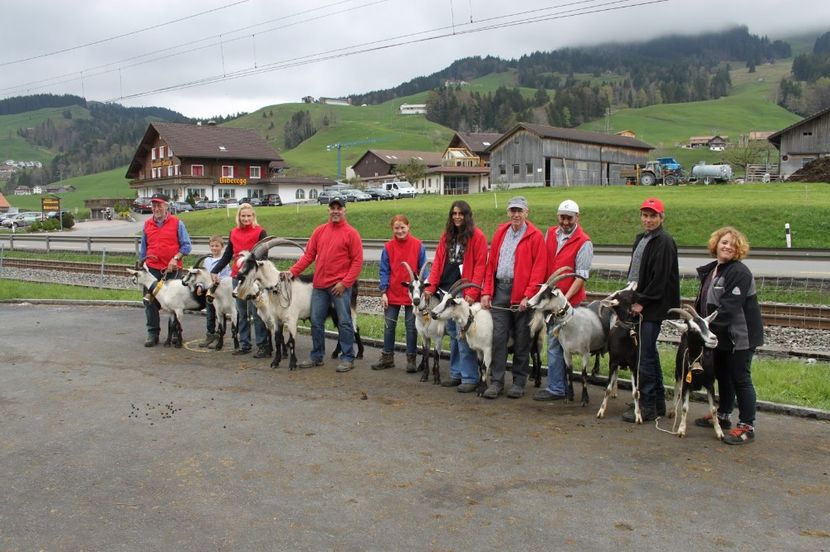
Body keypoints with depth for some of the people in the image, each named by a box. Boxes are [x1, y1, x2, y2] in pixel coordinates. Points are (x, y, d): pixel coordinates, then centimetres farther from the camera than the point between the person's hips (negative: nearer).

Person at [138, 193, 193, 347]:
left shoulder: (177, 223, 0)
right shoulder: (147, 224, 10)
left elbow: (186, 245, -2)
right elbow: (143, 247, 18)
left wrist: (175, 258, -13)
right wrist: (141, 264, 15)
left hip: (171, 269, -3)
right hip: (152, 268, 3)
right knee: (150, 301, -1)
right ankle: (153, 333, 7)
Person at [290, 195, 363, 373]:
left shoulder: (351, 233, -3)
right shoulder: (319, 231, 11)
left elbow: (357, 260, -7)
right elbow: (308, 255, 9)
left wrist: (345, 283, -14)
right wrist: (293, 271, -2)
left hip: (340, 286, -5)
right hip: (319, 285, 5)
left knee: (344, 322, 0)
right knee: (316, 321, 9)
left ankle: (347, 358, 10)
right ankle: (317, 356, 22)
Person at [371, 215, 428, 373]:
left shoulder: (418, 245, -6)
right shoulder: (388, 247, -2)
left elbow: (423, 269, -3)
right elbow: (384, 271, -1)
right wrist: (383, 292, -6)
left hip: (412, 294, -2)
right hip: (392, 294, 2)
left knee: (411, 327, 6)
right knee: (389, 326, 9)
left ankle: (411, 359, 17)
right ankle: (387, 358, 22)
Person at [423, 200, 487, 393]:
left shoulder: (477, 236, -4)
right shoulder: (447, 235, 15)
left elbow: (480, 265, -9)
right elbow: (438, 261, 11)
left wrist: (472, 292, -17)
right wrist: (431, 286, 2)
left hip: (464, 292, -6)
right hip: (447, 290, 6)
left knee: (463, 335, -7)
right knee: (452, 333, 11)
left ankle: (469, 378, 0)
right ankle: (456, 374, 20)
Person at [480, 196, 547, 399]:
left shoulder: (535, 236, -2)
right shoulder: (500, 232, 13)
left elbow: (539, 269, -7)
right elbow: (491, 263, 12)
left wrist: (528, 296, -14)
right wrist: (486, 291, 4)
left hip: (522, 294, -3)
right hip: (500, 290, 3)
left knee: (521, 340, 5)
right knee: (498, 337, 1)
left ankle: (519, 382, 16)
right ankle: (497, 381, 7)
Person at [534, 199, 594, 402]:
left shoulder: (584, 243, -9)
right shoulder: (550, 234, 10)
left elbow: (581, 276, -12)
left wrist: (565, 298, -19)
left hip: (568, 300, -7)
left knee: (555, 343, -6)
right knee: (558, 343, 14)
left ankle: (556, 389, 3)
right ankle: (561, 385, 24)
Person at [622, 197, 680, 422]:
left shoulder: (664, 241, -11)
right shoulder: (640, 239, 17)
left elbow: (660, 278, -17)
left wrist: (642, 302, -15)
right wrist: (633, 299, 11)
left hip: (652, 309, -9)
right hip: (640, 305, 9)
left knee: (645, 356, -7)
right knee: (649, 354, 15)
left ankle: (647, 406, 1)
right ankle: (658, 402, 25)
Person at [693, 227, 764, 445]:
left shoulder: (739, 272, -17)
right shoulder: (710, 270, 10)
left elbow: (729, 307, -25)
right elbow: (703, 301, 14)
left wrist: (707, 327, -27)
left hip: (740, 335, -8)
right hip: (721, 335, 9)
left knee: (740, 379, -3)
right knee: (723, 375, 19)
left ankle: (747, 427, 5)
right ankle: (722, 415, 33)